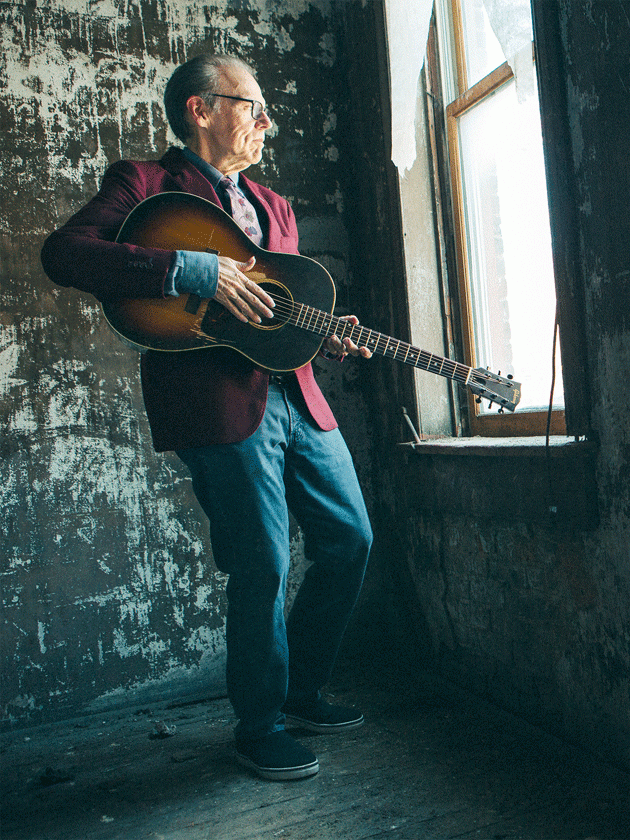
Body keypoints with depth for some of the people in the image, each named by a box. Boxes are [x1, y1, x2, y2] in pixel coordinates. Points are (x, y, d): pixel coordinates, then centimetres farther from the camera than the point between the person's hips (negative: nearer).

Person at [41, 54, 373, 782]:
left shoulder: (274, 206, 24)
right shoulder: (144, 183, 2)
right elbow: (63, 252, -15)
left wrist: (325, 341, 4)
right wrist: (194, 270, -22)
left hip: (295, 394, 8)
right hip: (218, 401, -8)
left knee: (349, 540, 10)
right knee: (263, 566, -4)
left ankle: (301, 688, 31)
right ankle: (259, 725, 20)